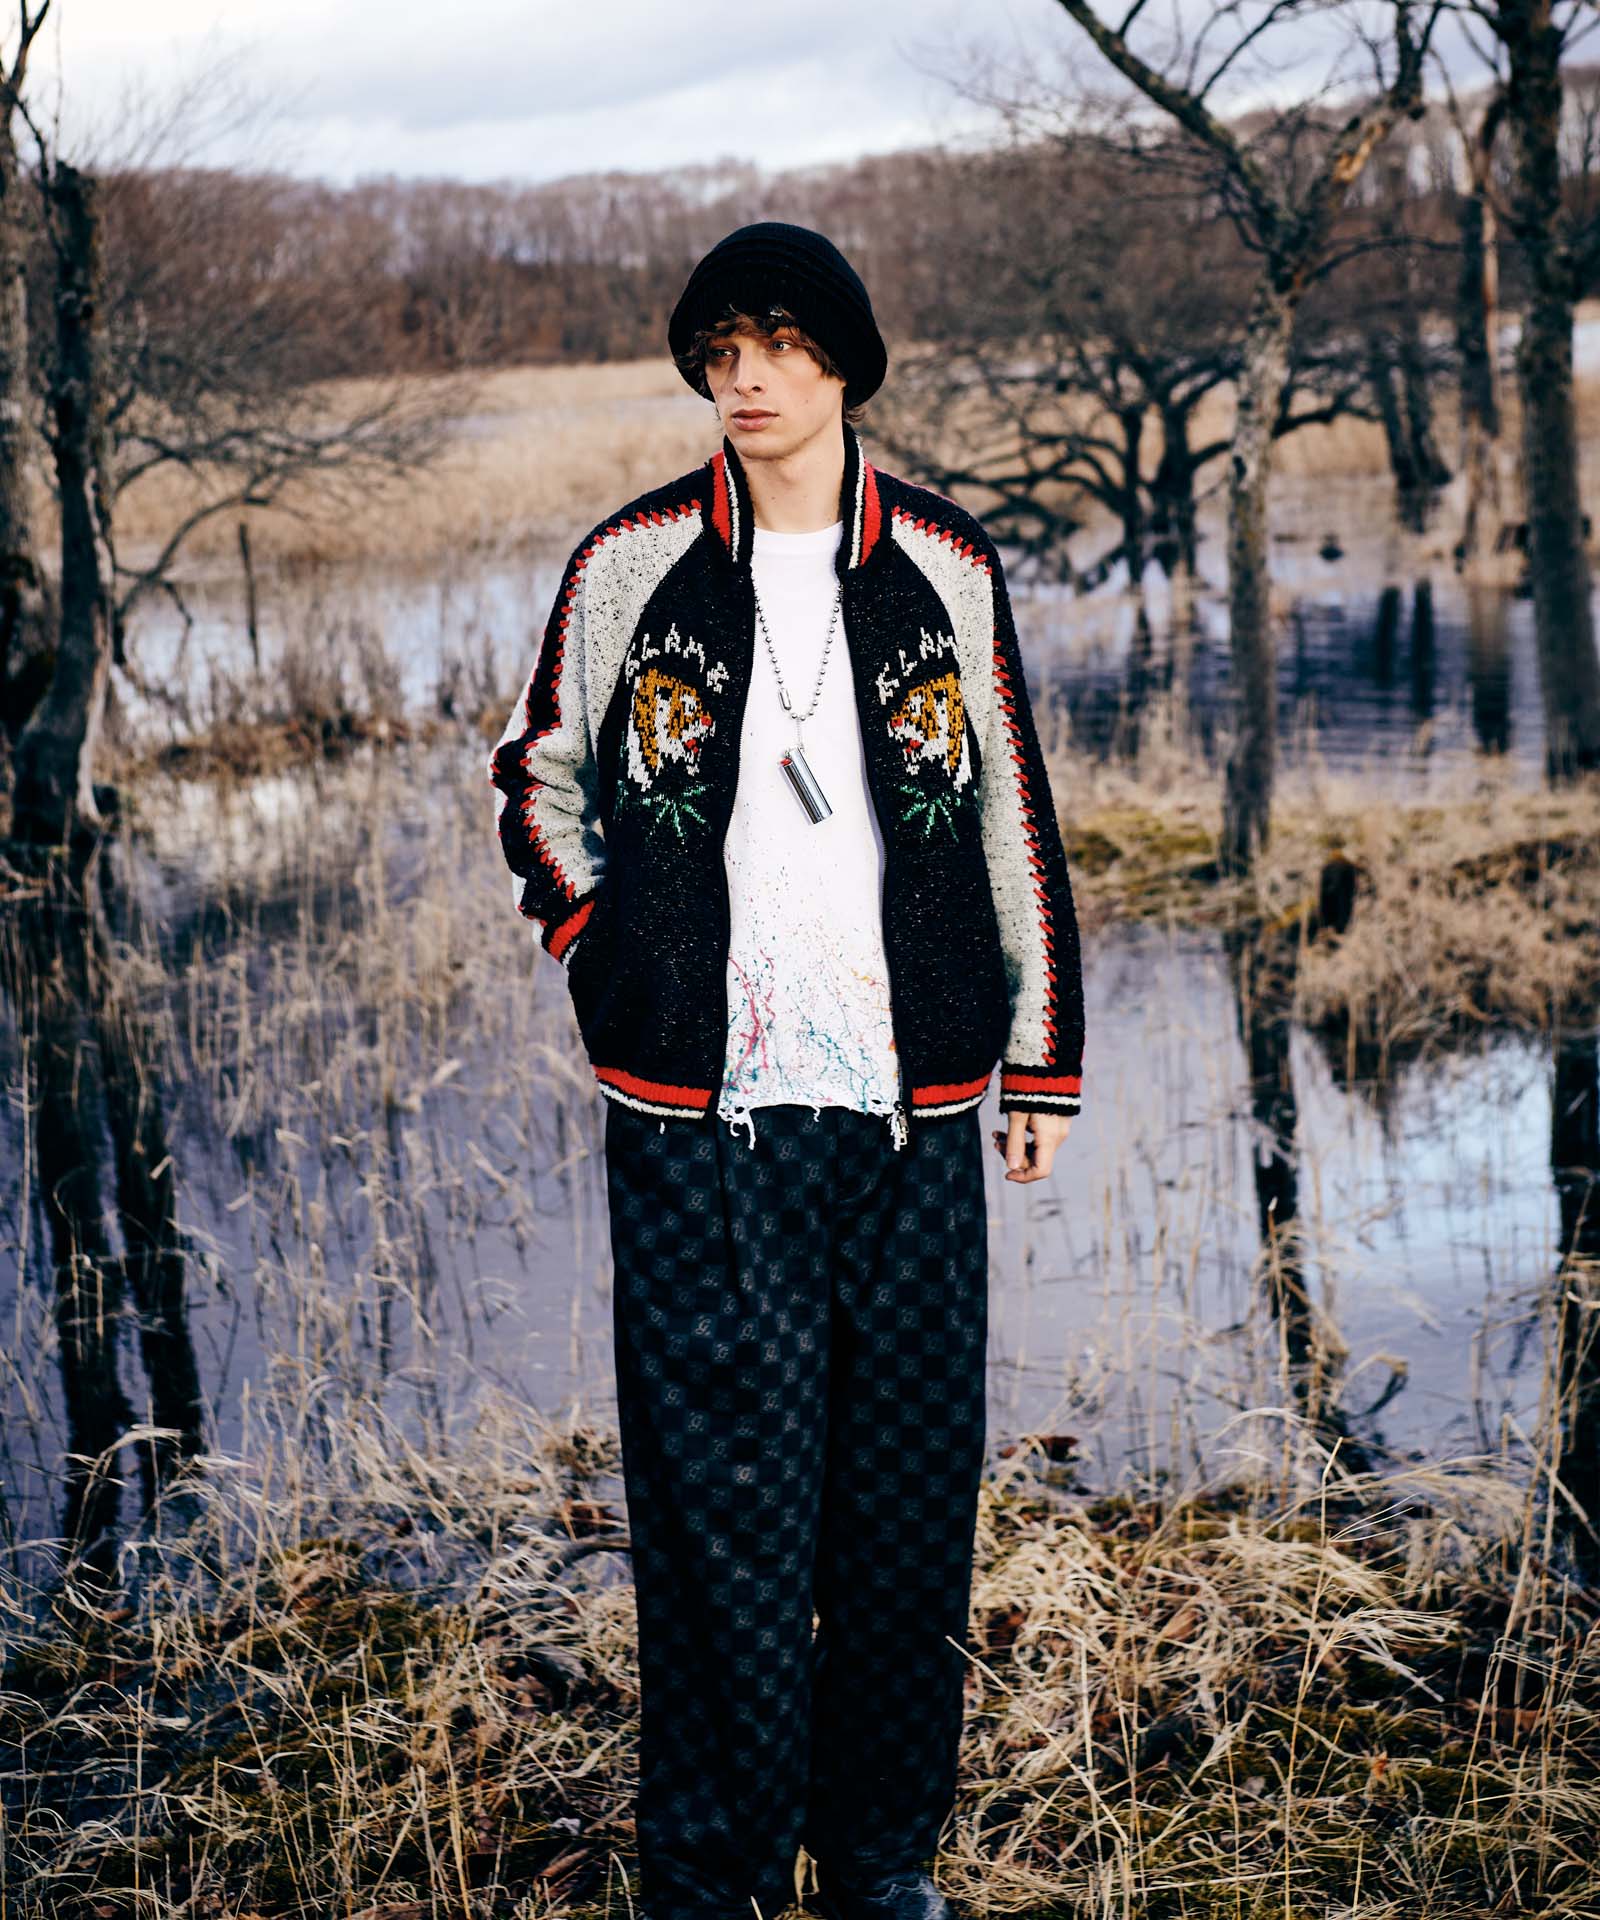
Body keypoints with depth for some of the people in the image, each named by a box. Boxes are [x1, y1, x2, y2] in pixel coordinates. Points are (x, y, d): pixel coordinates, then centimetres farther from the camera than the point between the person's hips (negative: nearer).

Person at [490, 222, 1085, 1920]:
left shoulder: (948, 567, 6)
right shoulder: (632, 564, 3)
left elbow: (1014, 822, 12)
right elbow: (537, 776, 16)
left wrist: (1044, 1061, 12)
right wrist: (602, 950, 3)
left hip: (910, 1105, 2)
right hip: (697, 1111, -1)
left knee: (909, 1482, 8)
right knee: (720, 1487, 1)